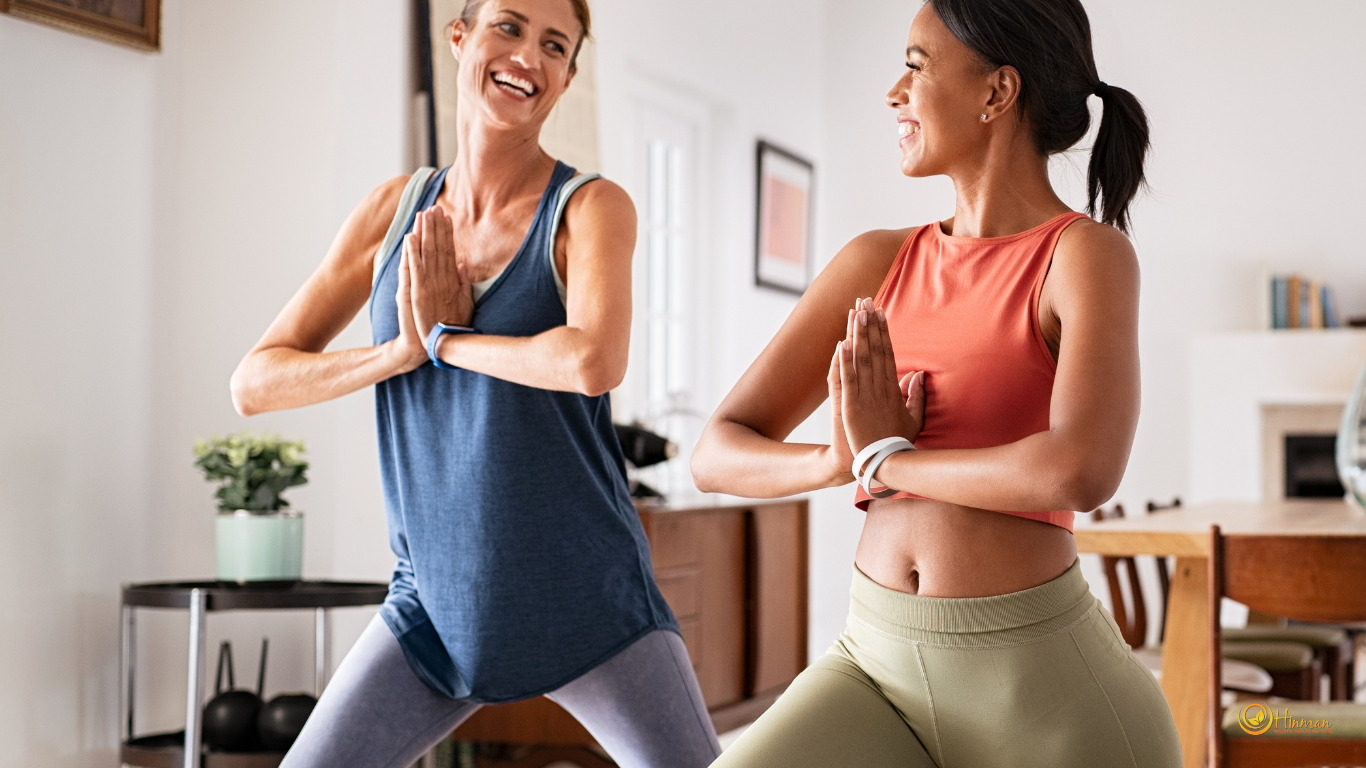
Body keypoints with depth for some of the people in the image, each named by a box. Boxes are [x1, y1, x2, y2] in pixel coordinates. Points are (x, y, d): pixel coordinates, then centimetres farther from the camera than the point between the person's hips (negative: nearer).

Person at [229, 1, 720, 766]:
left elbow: (595, 363, -31)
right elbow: (255, 381, 1)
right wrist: (403, 351, -14)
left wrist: (444, 336, -15)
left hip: (587, 603, -3)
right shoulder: (395, 211, 2)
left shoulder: (592, 208, -9)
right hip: (437, 602, 3)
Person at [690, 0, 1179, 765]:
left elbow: (1083, 472, -27)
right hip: (883, 673, 4)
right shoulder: (875, 265, 8)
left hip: (1043, 683, -4)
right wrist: (840, 461, -16)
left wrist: (885, 460, -11)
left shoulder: (1090, 254, -9)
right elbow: (719, 453, 6)